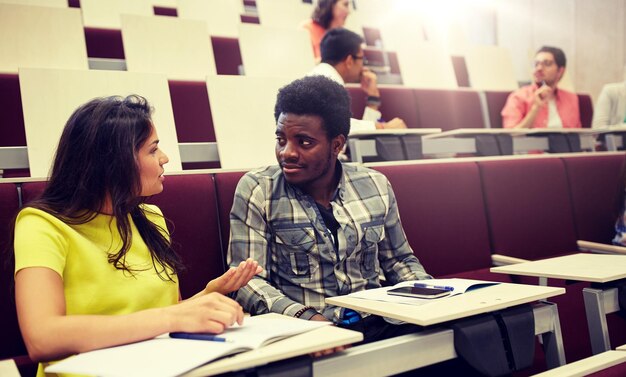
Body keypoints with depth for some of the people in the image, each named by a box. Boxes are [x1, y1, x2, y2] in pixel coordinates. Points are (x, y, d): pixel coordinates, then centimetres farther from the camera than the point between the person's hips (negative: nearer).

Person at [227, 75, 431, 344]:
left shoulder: (376, 186, 10)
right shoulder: (257, 190, -2)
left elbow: (400, 260, 21)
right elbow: (247, 280, -8)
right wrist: (304, 316, -26)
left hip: (378, 328, 4)